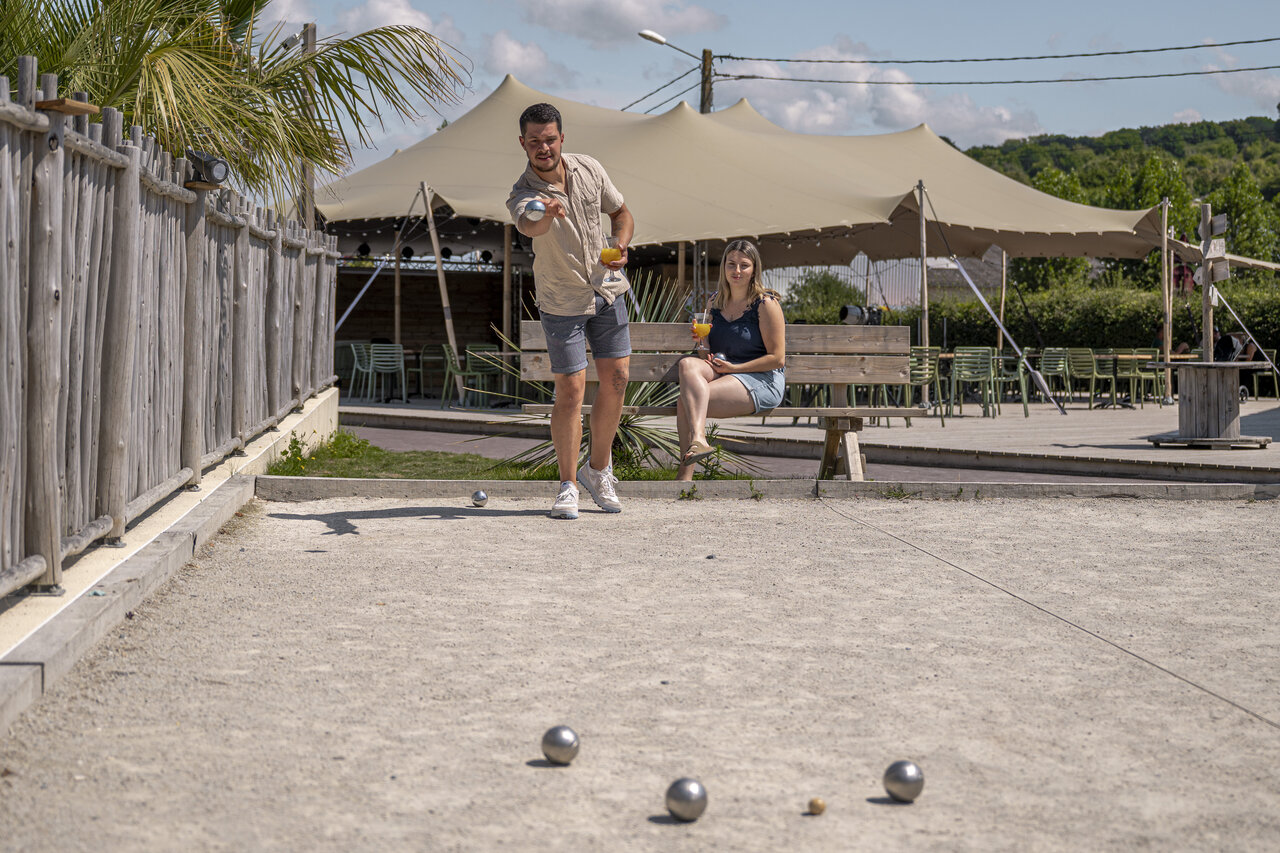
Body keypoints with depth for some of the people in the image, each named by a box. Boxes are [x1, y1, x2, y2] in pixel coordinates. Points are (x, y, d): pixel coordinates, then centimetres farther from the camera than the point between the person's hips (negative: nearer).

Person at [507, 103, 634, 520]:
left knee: (616, 379, 3)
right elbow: (528, 225, -47)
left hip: (608, 290, 5)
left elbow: (620, 211, 10)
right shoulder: (522, 195, -22)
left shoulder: (589, 169, -6)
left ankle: (598, 469, 22)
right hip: (562, 301, -4)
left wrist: (620, 246, -10)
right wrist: (547, 214, -70)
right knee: (570, 390, -7)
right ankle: (568, 485, 6)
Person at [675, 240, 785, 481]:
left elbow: (777, 359, -9)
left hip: (762, 382, -6)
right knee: (688, 364, -29)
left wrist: (734, 368, -12)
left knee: (685, 400, -27)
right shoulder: (716, 302, 14)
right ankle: (698, 439, -46)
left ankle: (685, 473, -29)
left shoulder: (765, 304, -6)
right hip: (722, 373, 6)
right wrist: (704, 351, 4)